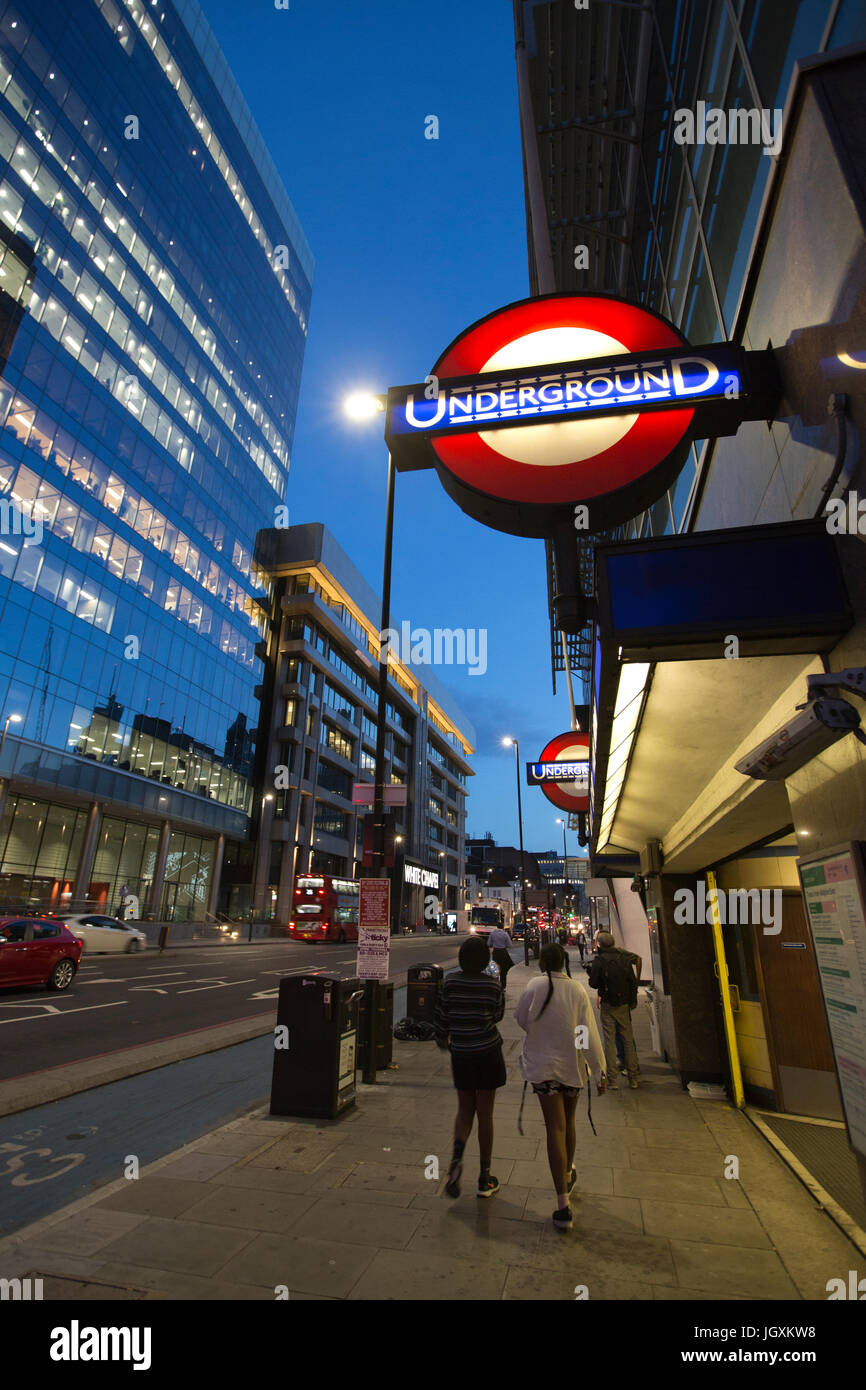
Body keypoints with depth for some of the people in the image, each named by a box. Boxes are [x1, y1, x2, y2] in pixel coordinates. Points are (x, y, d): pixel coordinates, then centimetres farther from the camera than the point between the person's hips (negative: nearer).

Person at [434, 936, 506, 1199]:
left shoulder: (450, 982, -10)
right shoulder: (493, 985, -12)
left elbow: (441, 1016, -3)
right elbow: (498, 1014, 2)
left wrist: (441, 1039, 15)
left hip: (461, 1052, 1)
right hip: (488, 1051, -1)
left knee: (465, 1110, 18)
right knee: (485, 1113, 11)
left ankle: (457, 1156, -7)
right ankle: (485, 1179, 20)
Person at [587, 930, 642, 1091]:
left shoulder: (599, 961, -10)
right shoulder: (625, 959, 0)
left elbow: (594, 983, -10)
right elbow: (633, 982, 3)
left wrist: (591, 974, 9)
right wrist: (632, 1000, 15)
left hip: (608, 1006, -3)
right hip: (624, 1005, 3)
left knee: (609, 1042, 3)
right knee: (628, 1041, 12)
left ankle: (612, 1080, 4)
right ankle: (633, 1079, 16)